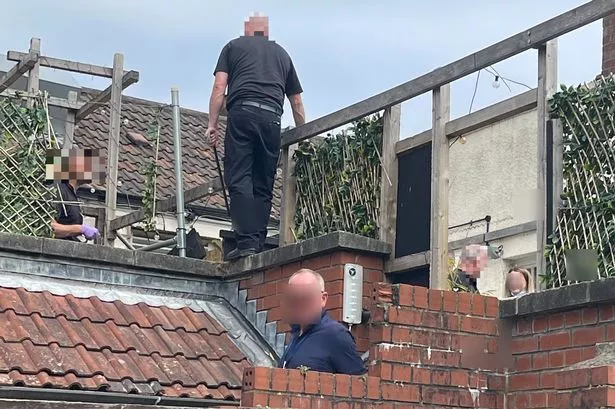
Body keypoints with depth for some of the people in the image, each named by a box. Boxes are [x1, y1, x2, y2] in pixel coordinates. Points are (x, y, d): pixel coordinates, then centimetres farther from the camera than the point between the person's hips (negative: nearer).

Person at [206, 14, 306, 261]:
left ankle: (247, 242, -20)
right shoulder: (282, 54, 27)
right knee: (263, 186, 6)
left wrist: (212, 124, 6)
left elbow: (219, 87, 7)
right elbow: (297, 102, 27)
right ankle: (259, 244, -2)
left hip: (242, 113, -3)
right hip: (272, 119, 3)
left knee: (238, 180, -8)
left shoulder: (234, 46, 20)